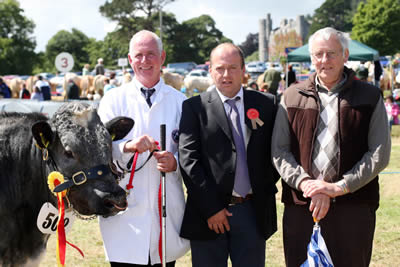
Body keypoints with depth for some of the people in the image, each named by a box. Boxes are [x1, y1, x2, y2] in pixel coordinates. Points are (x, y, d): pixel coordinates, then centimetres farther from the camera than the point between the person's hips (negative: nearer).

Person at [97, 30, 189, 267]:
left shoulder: (179, 101, 10)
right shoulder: (114, 99, 7)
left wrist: (175, 162, -14)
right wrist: (127, 146, -23)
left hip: (168, 211, 1)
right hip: (124, 210, -1)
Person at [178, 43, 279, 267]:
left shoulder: (266, 104, 6)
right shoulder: (195, 107, -1)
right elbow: (188, 160, -7)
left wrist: (267, 188, 0)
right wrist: (211, 208, -11)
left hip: (253, 213, 2)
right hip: (209, 214, -2)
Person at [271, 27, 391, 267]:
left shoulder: (369, 96, 6)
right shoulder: (292, 97, 10)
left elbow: (380, 153, -1)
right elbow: (279, 151, 5)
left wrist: (339, 187, -11)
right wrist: (305, 183, -12)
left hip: (353, 208, -1)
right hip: (301, 207, 1)